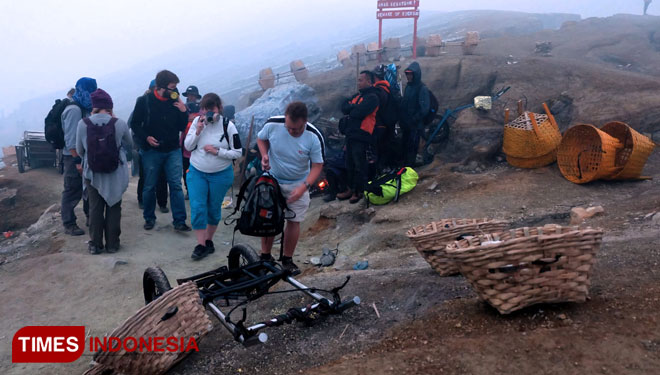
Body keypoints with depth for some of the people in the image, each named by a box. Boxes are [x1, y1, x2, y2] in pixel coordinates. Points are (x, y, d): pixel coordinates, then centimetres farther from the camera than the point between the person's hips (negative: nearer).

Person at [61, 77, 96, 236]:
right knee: (73, 191, 0)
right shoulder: (74, 110, -17)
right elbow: (71, 139, -20)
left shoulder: (85, 109, 9)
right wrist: (77, 160, -22)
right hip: (74, 157, -8)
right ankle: (69, 224, 10)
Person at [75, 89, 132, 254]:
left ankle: (95, 244, 19)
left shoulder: (83, 124, -10)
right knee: (114, 207, 11)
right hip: (116, 174, -1)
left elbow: (79, 150, 2)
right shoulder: (120, 123, -13)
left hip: (92, 173, 1)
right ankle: (112, 244, 17)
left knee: (95, 208, 12)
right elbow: (129, 146, 5)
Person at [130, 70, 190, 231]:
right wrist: (146, 137, -14)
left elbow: (181, 127, 7)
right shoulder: (144, 101, -4)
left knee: (176, 185, -3)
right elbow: (135, 124, 2)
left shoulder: (175, 101, 3)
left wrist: (183, 111, -9)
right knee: (150, 186, 8)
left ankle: (179, 221, 2)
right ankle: (149, 218, 25)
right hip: (151, 150, -1)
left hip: (173, 150, 2)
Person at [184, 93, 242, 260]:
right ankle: (201, 245, 4)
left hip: (221, 174, -2)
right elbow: (188, 146, -1)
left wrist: (217, 151, -20)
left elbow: (237, 153, -8)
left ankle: (208, 240, 28)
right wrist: (198, 131, -16)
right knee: (197, 207, -5)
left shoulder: (228, 126, -11)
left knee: (214, 209, 10)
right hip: (196, 172, 2)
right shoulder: (197, 121, -3)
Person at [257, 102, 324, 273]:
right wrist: (264, 155, -18)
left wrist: (304, 187, -28)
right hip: (272, 180, 1)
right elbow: (261, 139, 2)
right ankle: (265, 256, 25)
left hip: (298, 185, -1)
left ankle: (287, 259, 21)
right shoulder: (272, 124, -21)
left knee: (294, 221, 4)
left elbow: (317, 165, -15)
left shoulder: (314, 137, -24)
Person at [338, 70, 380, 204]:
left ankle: (360, 191, 11)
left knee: (360, 165, 0)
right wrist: (354, 107, -10)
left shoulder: (372, 97, -9)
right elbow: (343, 107, 8)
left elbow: (358, 112, -22)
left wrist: (349, 110, -2)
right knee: (350, 164, 15)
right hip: (351, 134, 9)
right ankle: (351, 189, 27)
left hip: (361, 136, -9)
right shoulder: (358, 95, 20)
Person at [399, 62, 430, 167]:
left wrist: (413, 120, -19)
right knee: (404, 146, 12)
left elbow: (424, 108, -17)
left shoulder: (422, 88, -12)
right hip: (406, 124, 7)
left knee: (411, 148, -3)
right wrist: (401, 119, 11)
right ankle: (403, 166, 23)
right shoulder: (408, 86, 12)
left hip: (415, 126, -7)